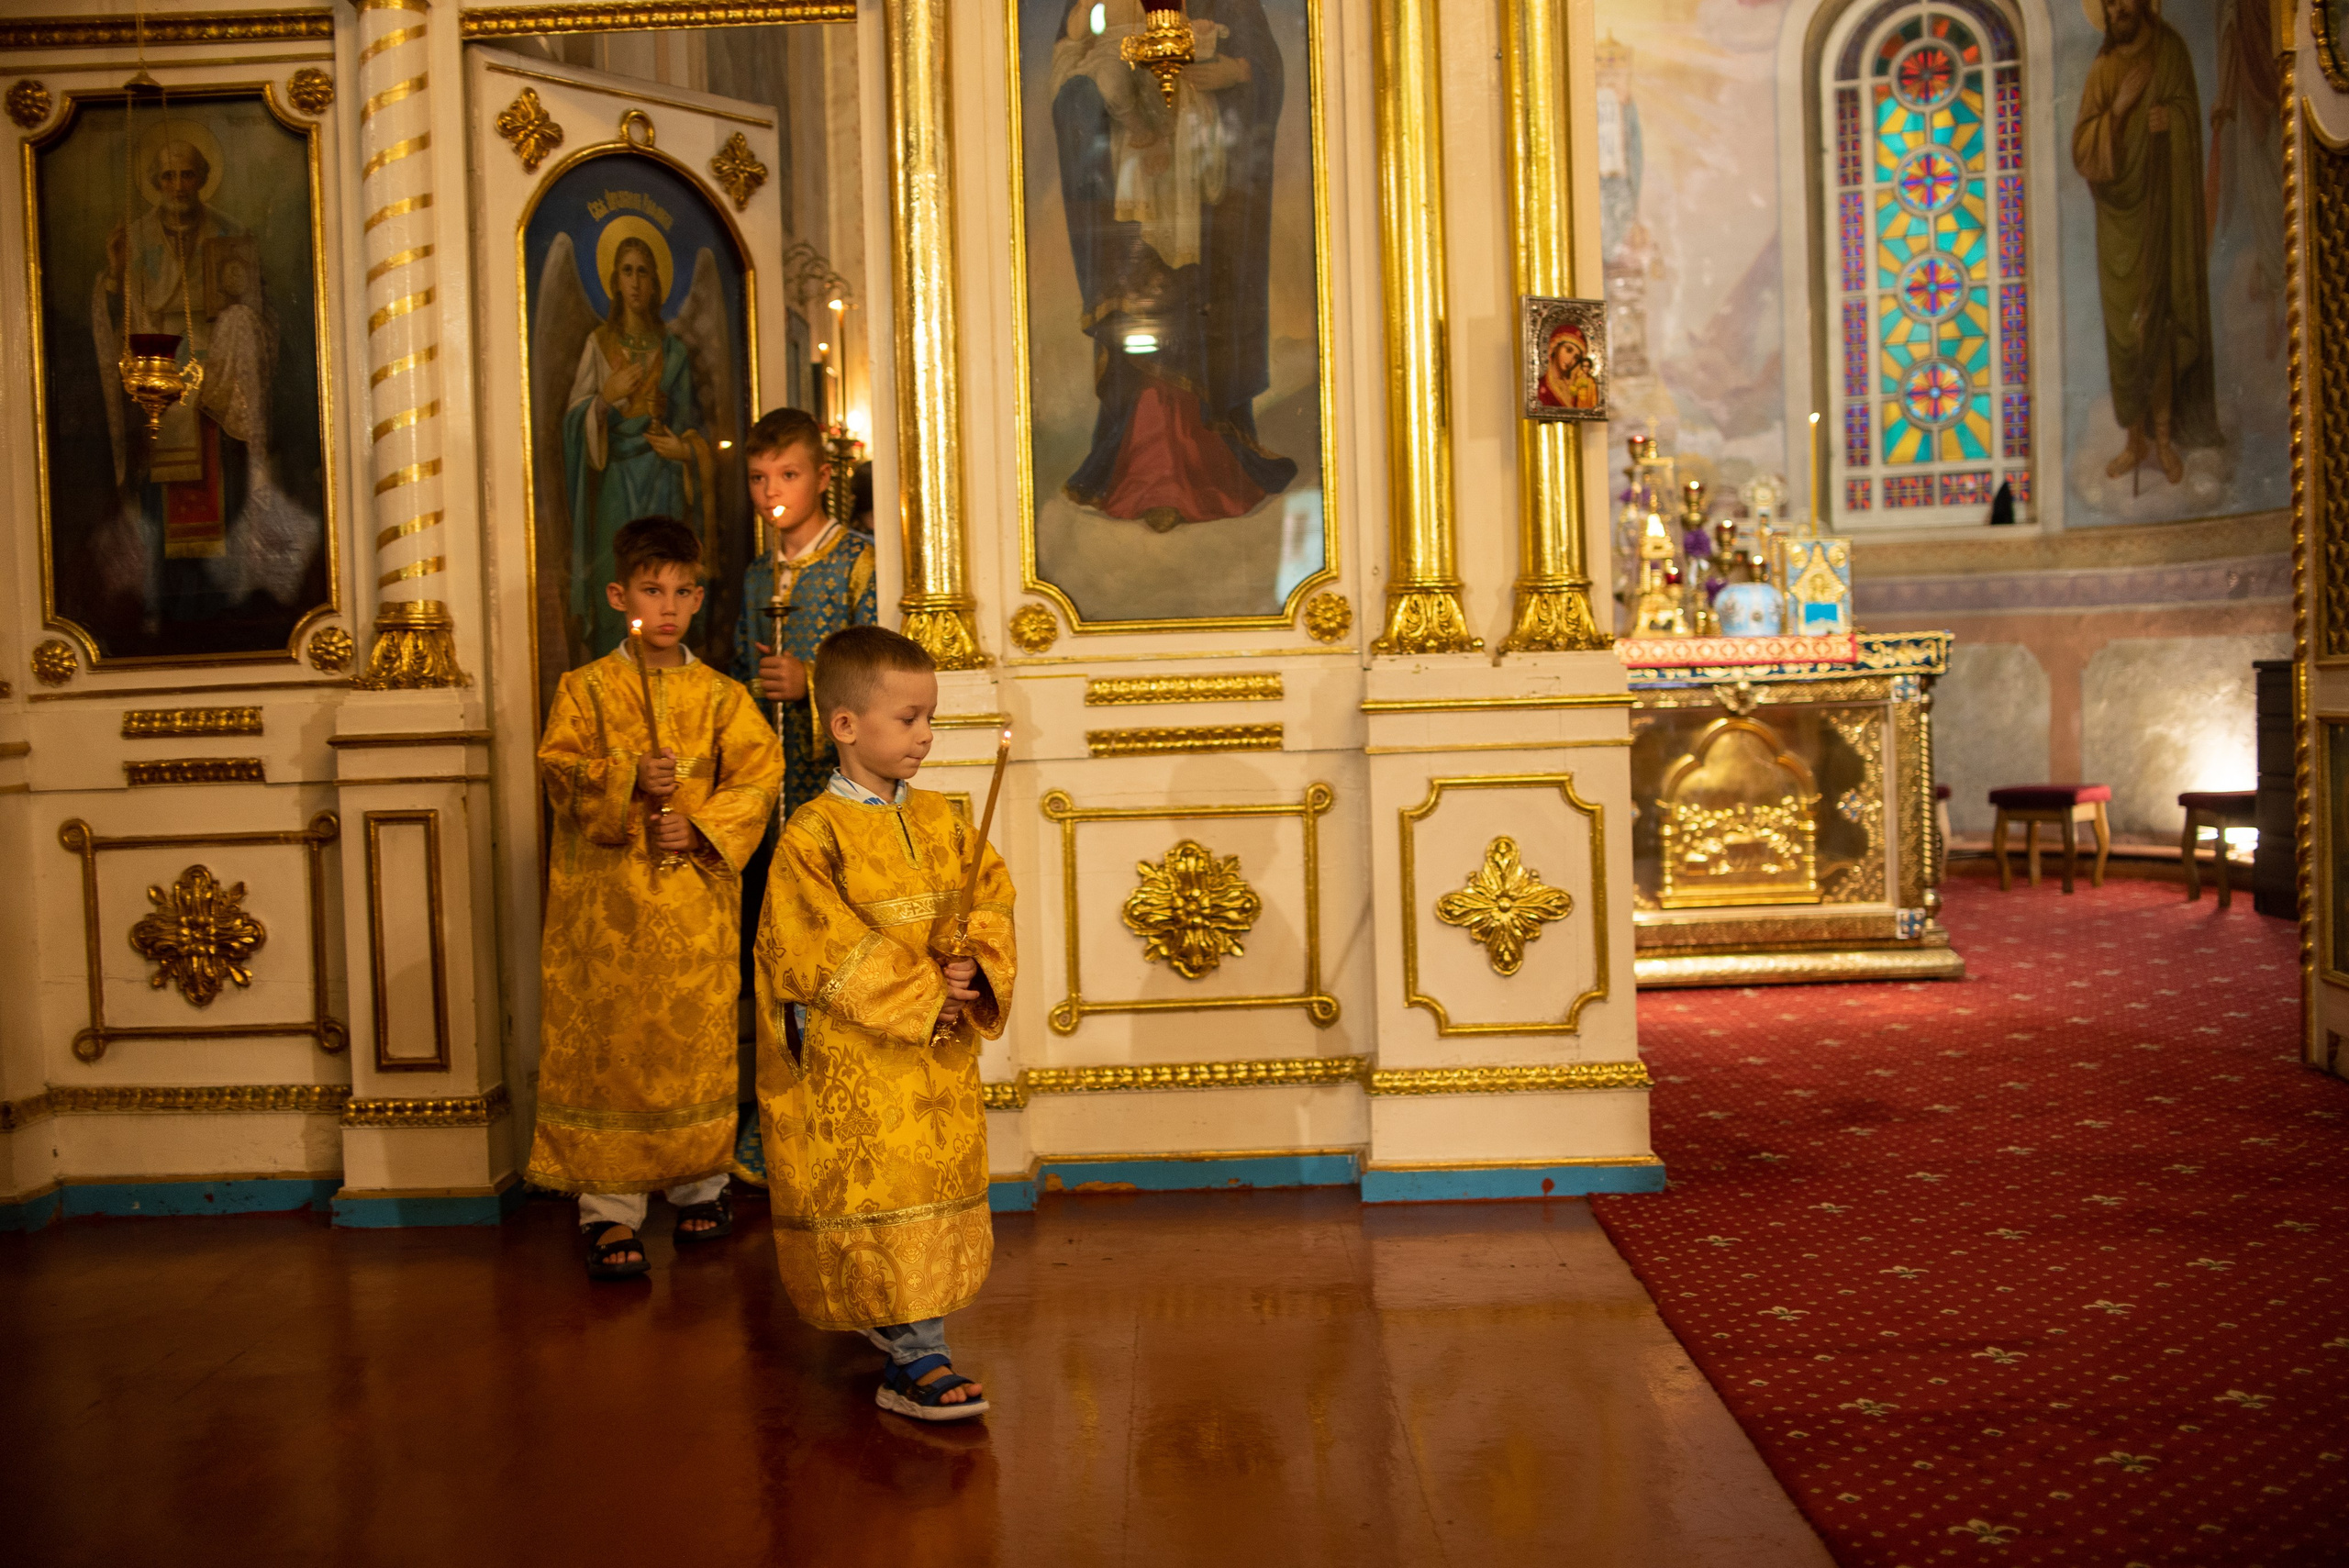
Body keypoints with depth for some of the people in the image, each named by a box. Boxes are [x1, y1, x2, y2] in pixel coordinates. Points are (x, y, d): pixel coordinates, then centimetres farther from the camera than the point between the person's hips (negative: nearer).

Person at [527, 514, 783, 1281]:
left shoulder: (721, 695, 8)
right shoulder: (585, 689, 5)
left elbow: (758, 776, 0)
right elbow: (559, 772, -4)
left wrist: (701, 828, -14)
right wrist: (628, 780, -20)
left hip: (695, 900, 1)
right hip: (606, 902, -1)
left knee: (698, 1042, 7)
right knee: (606, 1045, -1)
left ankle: (700, 1185, 24)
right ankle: (610, 1207, 7)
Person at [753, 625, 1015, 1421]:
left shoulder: (940, 821, 8)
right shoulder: (813, 835, -11)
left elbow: (993, 900, 7)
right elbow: (823, 953, -16)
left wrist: (976, 967, -14)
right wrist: (919, 995, -17)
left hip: (941, 1055, 7)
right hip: (854, 1061, -7)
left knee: (939, 1184, 14)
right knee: (880, 1197, -3)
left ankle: (890, 1320, 32)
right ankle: (918, 1360, 2)